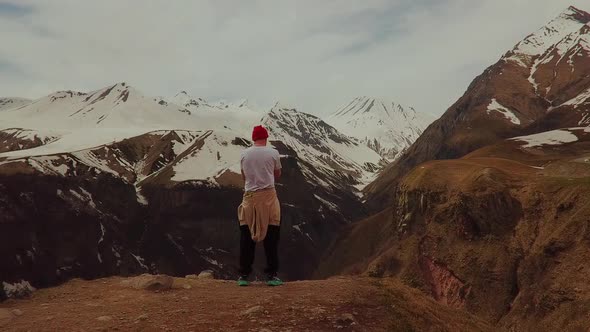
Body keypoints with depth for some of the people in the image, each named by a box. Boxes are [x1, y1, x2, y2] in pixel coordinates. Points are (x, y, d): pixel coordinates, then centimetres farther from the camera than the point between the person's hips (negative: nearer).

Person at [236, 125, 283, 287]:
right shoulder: (273, 153, -2)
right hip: (268, 195, -2)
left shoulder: (244, 154, 4)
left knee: (247, 236, 8)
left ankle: (243, 275, 11)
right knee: (271, 236, 6)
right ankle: (271, 275, 9)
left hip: (249, 196, 2)